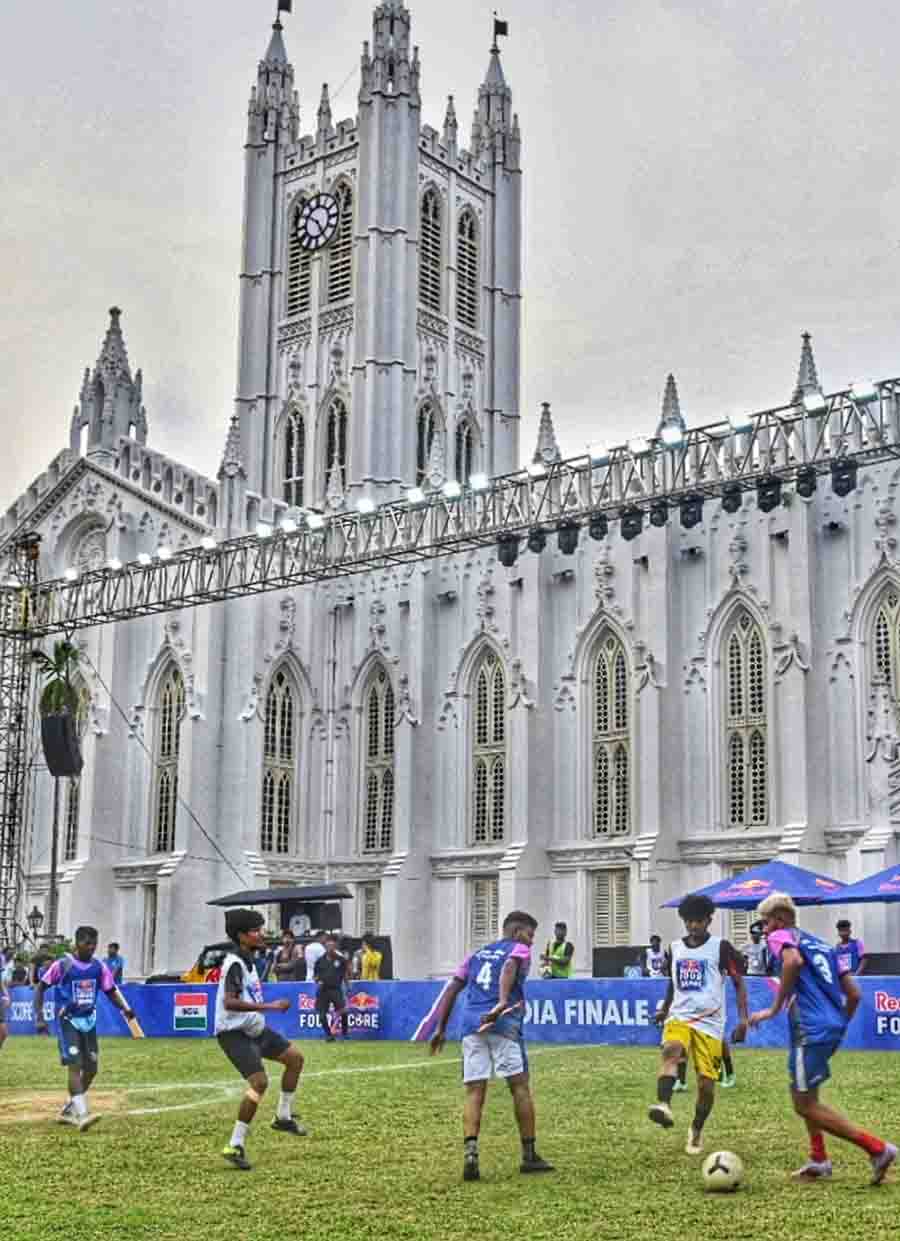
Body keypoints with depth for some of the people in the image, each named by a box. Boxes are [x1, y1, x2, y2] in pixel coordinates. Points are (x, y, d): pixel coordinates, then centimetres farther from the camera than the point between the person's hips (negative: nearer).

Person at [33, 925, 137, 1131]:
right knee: (75, 1065, -16)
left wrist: (125, 1008, -9)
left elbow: (111, 991, 8)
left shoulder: (99, 967, 1)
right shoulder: (63, 965, -11)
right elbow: (40, 988, -4)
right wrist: (39, 1018, -11)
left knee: (91, 1068, 7)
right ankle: (81, 1114, -21)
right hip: (69, 1021, -5)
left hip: (89, 1021, 6)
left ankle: (69, 1109, 24)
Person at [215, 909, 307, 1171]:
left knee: (295, 1058, 12)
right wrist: (268, 1006, -34)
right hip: (234, 1033, -10)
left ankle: (283, 1117, 24)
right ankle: (235, 1146, -14)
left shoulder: (247, 960, 10)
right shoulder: (235, 964, -21)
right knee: (260, 1082, -21)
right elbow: (229, 1002, -34)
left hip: (254, 1028, 10)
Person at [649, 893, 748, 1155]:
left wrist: (743, 1018, -10)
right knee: (671, 1051, -30)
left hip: (709, 1023, -2)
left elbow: (739, 983, -1)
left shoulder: (721, 947, -3)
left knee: (706, 1081, -2)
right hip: (679, 1017, 2)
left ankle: (696, 1131, 23)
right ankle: (664, 1106, -48)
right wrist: (664, 1009, 19)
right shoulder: (675, 949, 10)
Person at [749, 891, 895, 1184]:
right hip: (833, 1027, 9)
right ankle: (819, 1160, 22)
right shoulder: (822, 944, 23)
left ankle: (877, 1148, -6)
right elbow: (854, 994, 19)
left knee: (805, 1104, -2)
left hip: (811, 1029, -9)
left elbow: (793, 960, -25)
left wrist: (774, 1008, -19)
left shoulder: (781, 936, 1)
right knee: (802, 1093, 24)